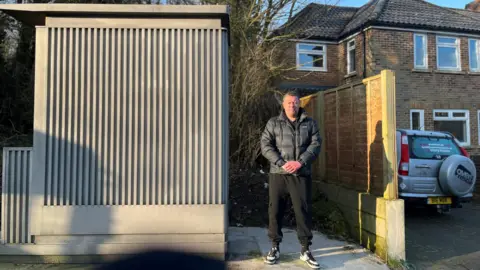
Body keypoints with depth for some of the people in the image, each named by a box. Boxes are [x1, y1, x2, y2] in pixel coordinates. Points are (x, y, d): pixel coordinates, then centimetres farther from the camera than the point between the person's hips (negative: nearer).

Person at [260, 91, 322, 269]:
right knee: (275, 210, 5)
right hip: (277, 173, 0)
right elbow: (265, 145, -2)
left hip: (302, 174, 0)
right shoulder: (273, 123, 6)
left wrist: (300, 162, -14)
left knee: (303, 211, 2)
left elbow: (316, 144, 1)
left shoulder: (309, 123, 10)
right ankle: (275, 248, 20)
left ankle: (305, 250, 15)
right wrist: (282, 163, -14)